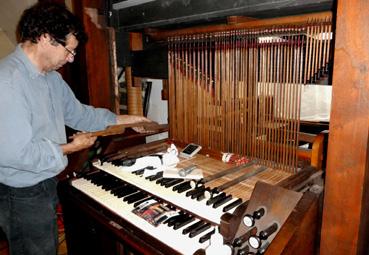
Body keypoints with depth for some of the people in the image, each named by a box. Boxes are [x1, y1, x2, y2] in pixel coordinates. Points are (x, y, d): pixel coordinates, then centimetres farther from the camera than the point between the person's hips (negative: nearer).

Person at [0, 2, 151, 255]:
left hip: (46, 184, 9)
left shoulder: (51, 77, 5)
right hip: (23, 196, -9)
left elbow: (77, 112, 14)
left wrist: (122, 119, 11)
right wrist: (69, 148, -17)